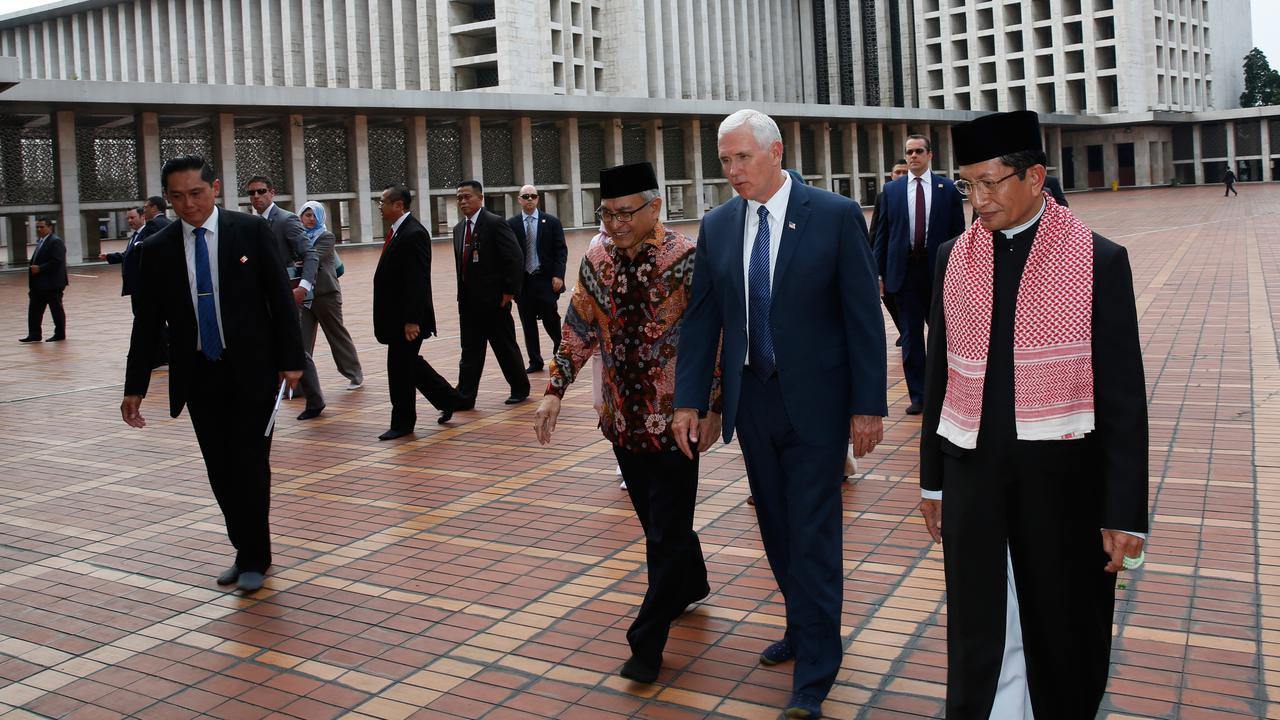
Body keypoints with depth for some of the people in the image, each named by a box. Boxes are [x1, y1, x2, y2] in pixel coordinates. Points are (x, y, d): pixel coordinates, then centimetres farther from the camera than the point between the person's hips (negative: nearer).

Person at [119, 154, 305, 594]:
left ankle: (255, 558, 14)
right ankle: (245, 552, 24)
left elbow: (280, 298, -2)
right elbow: (147, 322, 7)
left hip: (251, 372, -3)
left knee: (250, 467, -1)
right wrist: (135, 386, 5)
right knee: (221, 474, 8)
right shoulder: (157, 249, 4)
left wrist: (291, 359, -7)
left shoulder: (251, 231, -3)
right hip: (198, 377, 3)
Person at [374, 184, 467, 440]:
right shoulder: (397, 232, 12)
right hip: (395, 317, 10)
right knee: (409, 363, 17)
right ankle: (449, 399, 29)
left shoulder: (414, 234, -18)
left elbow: (418, 281, -22)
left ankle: (402, 422, 13)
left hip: (406, 318, -10)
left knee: (400, 368, 0)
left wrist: (412, 320, -24)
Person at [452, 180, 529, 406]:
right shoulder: (459, 228, 13)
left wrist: (509, 291, -15)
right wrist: (462, 295, 13)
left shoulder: (495, 224, -10)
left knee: (505, 347, 5)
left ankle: (520, 389, 21)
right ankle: (465, 397, 6)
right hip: (468, 301, 6)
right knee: (470, 351, 5)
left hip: (494, 300, -6)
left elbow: (515, 259, -14)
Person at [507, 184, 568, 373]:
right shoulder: (511, 224, 4)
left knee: (551, 320, -6)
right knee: (528, 324, 6)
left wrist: (558, 275, -10)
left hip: (545, 279, -2)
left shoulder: (551, 222, 3)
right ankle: (535, 362, 15)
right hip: (522, 280, 2)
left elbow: (561, 250, 1)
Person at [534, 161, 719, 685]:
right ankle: (690, 584, 45)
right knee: (657, 520, 20)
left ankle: (647, 644, 7)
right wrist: (555, 391, 3)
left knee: (666, 532, -1)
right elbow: (579, 330, 8)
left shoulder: (686, 259, -14)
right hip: (623, 417, 5)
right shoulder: (597, 260, 1)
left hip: (674, 418, -5)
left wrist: (714, 405, -14)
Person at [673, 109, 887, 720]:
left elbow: (863, 317, -9)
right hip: (751, 398, 5)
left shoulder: (835, 216, -9)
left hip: (814, 401, -4)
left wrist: (868, 406, -10)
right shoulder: (716, 226, 3)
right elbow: (701, 319, 6)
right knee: (776, 528, 16)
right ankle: (803, 628, 38)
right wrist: (689, 401, 1)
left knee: (813, 534, -1)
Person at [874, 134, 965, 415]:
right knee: (911, 336, 5)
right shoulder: (891, 190, 5)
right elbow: (882, 234, 6)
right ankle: (917, 395, 13)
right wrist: (880, 273, 1)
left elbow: (958, 232, 3)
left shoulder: (947, 189, 2)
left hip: (938, 270, -1)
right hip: (904, 271, 1)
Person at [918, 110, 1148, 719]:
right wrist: (933, 480, 11)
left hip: (1060, 480, -2)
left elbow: (1123, 396, -7)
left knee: (1063, 637, 13)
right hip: (972, 475, 3)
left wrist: (1123, 513, -7)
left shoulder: (1099, 261, -7)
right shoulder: (954, 257, 4)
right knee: (977, 636, 10)